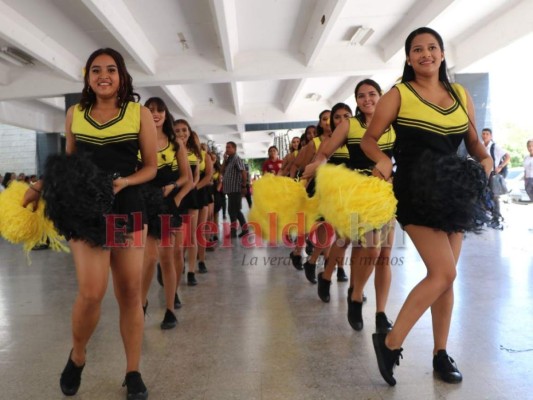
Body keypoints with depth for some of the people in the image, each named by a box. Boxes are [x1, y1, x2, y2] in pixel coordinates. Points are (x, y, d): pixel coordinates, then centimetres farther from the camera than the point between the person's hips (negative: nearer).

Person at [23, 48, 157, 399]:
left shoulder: (140, 113, 3)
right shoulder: (75, 114, 10)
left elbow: (151, 166, 3)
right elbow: (69, 163, 20)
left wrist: (124, 181, -14)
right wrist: (41, 186, 7)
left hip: (128, 211, 0)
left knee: (130, 293, 4)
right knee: (92, 292, -14)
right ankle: (77, 356, 18)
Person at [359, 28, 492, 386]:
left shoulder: (461, 95, 12)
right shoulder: (398, 95, -2)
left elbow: (474, 141, 18)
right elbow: (369, 138, 0)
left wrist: (486, 160, -3)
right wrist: (383, 160, -20)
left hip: (454, 192, 6)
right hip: (416, 193, -5)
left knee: (443, 275, 9)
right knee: (444, 273, -15)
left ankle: (441, 354, 23)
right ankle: (390, 342, 0)